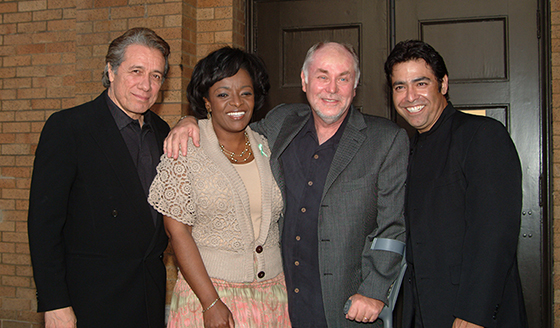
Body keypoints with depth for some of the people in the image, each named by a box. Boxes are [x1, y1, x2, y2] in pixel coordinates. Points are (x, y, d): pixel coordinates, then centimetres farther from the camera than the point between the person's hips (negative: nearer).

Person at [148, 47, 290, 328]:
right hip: (208, 290, -3)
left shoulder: (267, 147, 4)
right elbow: (178, 232, -10)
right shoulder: (185, 151, -8)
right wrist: (211, 303, -14)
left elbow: (278, 218, 10)